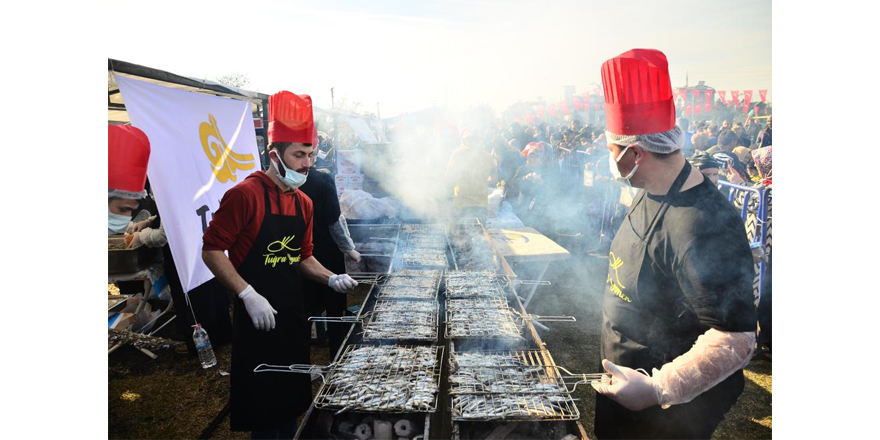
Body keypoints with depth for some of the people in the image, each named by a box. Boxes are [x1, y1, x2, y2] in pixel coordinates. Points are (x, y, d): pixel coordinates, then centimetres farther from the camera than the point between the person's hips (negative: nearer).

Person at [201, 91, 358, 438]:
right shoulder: (245, 194, -14)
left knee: (292, 398, 18)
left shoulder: (304, 203, 8)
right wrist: (249, 296, -20)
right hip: (257, 317, -7)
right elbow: (211, 250, -14)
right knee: (263, 409, 6)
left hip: (294, 315, 7)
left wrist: (331, 279, 2)